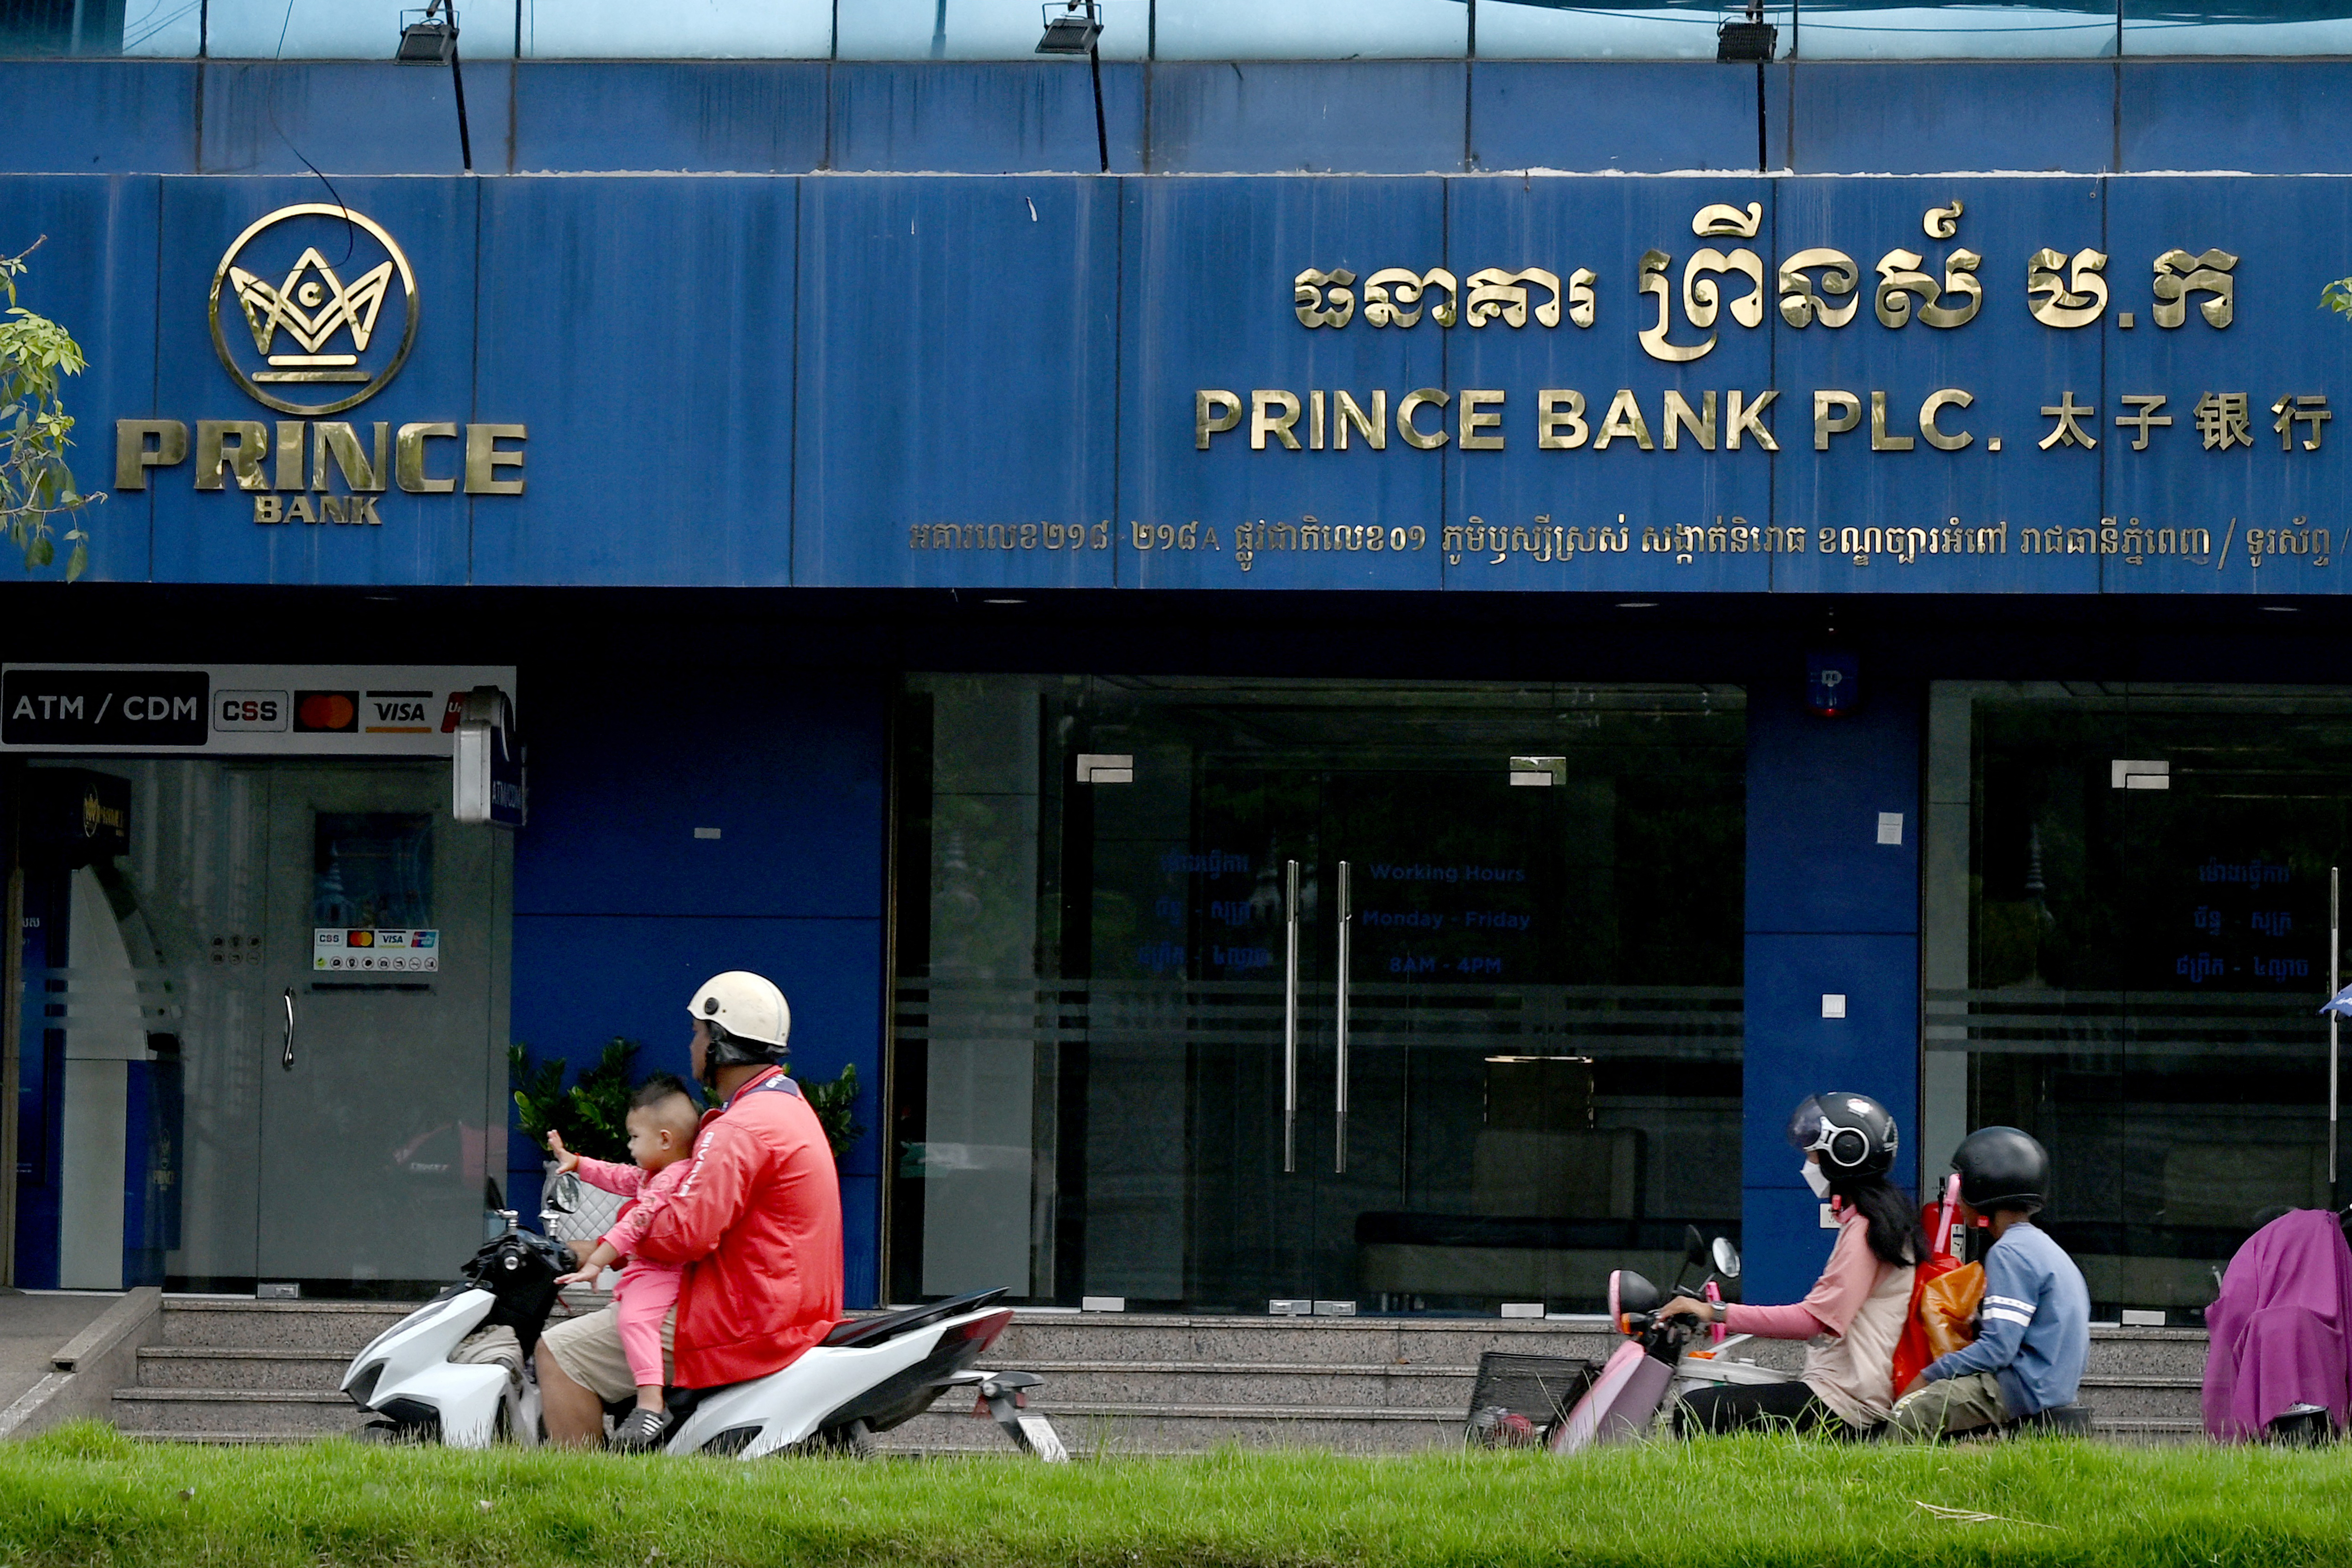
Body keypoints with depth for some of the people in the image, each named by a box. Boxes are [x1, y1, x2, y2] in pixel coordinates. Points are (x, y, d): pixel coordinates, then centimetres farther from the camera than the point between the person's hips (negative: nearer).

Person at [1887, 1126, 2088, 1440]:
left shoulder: (2010, 1253, -13)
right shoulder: (2042, 1246, 18)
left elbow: (1998, 1348, -19)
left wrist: (1928, 1377, -13)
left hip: (2025, 1389, -10)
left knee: (1909, 1414, -18)